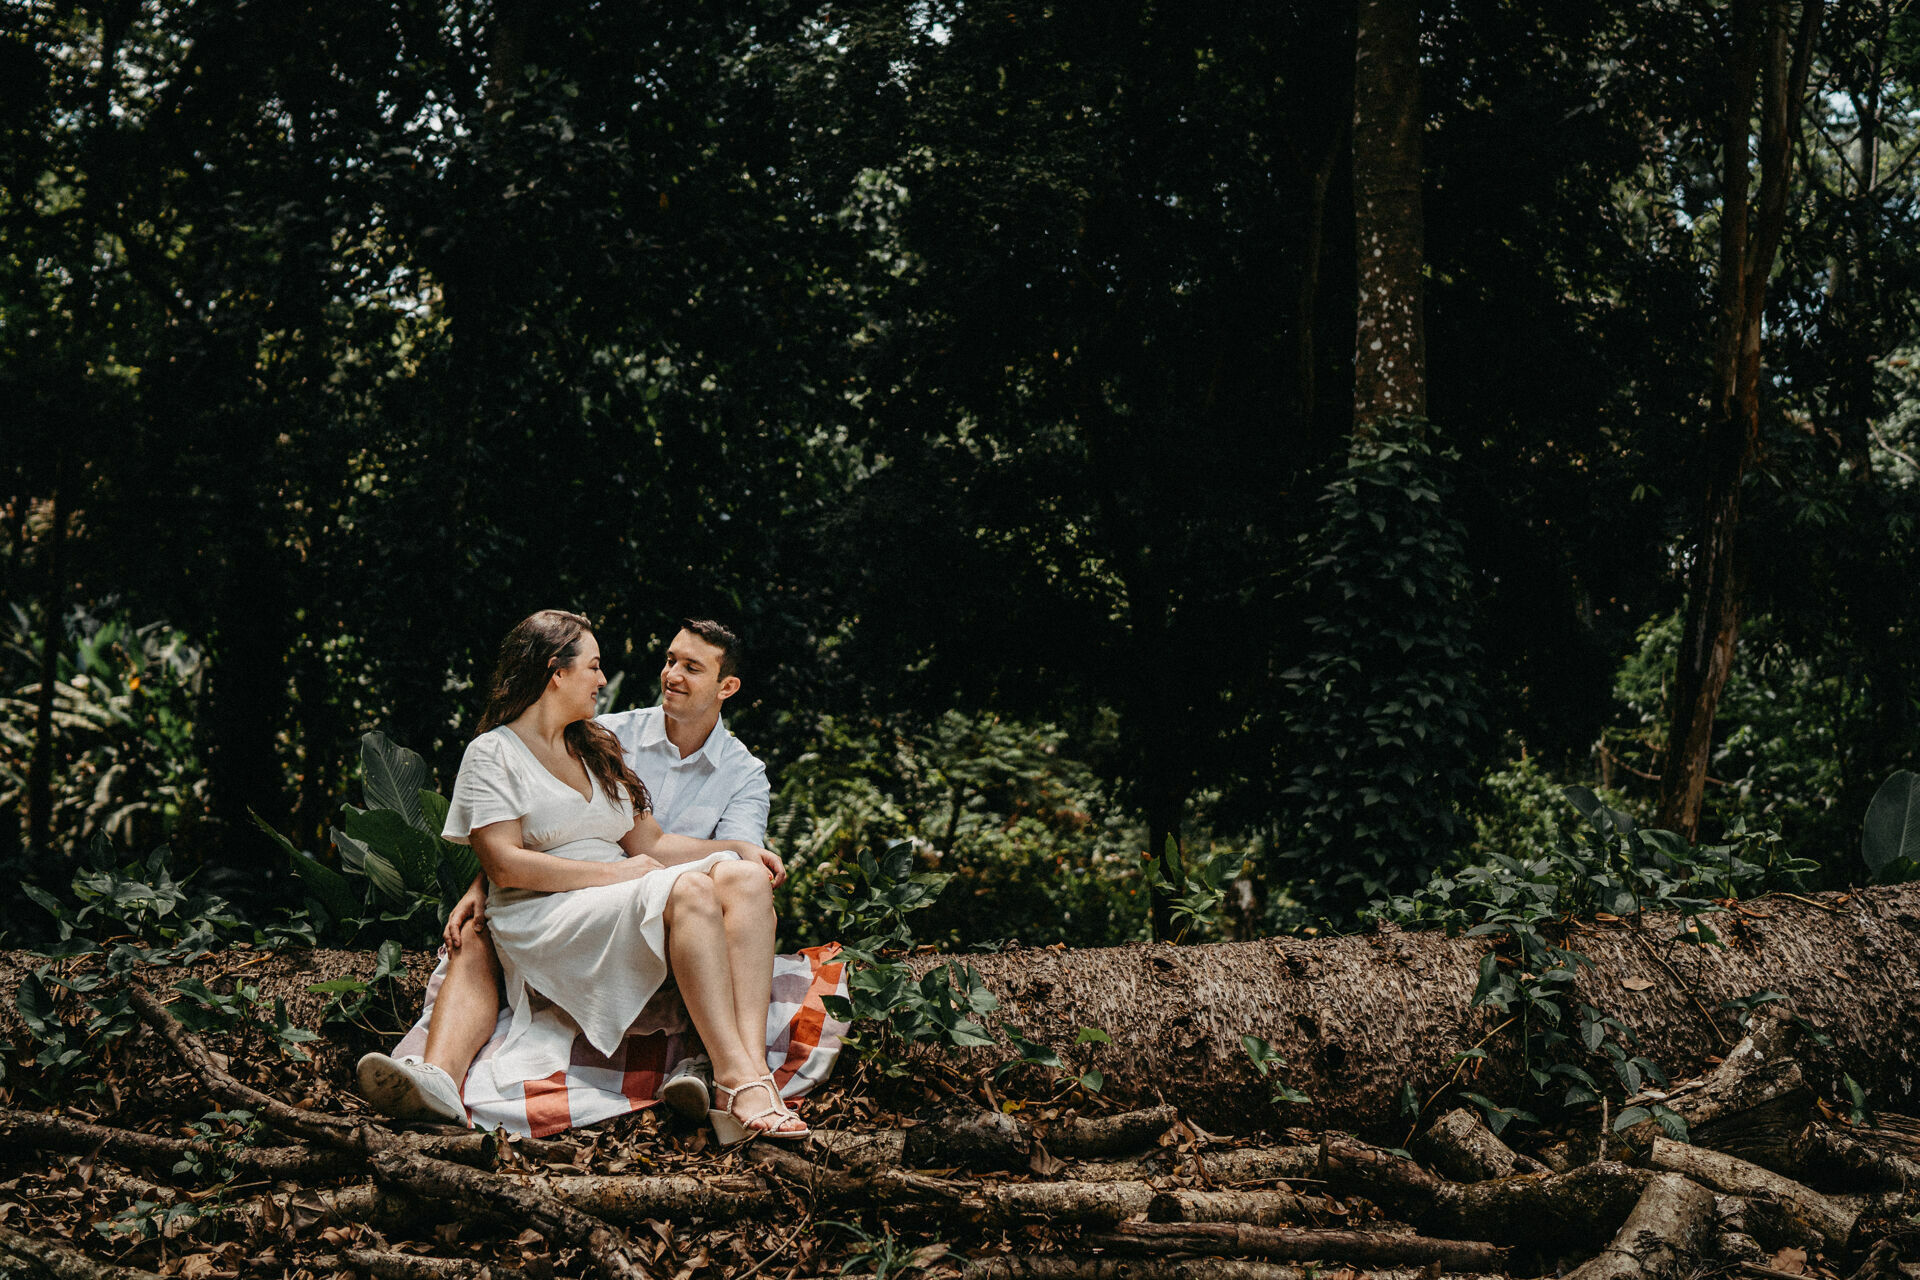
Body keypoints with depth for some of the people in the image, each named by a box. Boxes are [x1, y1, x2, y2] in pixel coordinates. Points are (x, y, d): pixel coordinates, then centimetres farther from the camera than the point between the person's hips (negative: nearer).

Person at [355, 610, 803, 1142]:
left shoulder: (598, 748, 28)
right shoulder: (493, 753, 7)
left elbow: (648, 844, 20)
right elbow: (504, 864, -7)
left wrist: (737, 848, 4)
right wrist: (613, 872, -11)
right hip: (539, 923, -6)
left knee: (744, 879, -23)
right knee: (690, 892, -33)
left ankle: (755, 1069, -41)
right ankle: (738, 1082, -42)